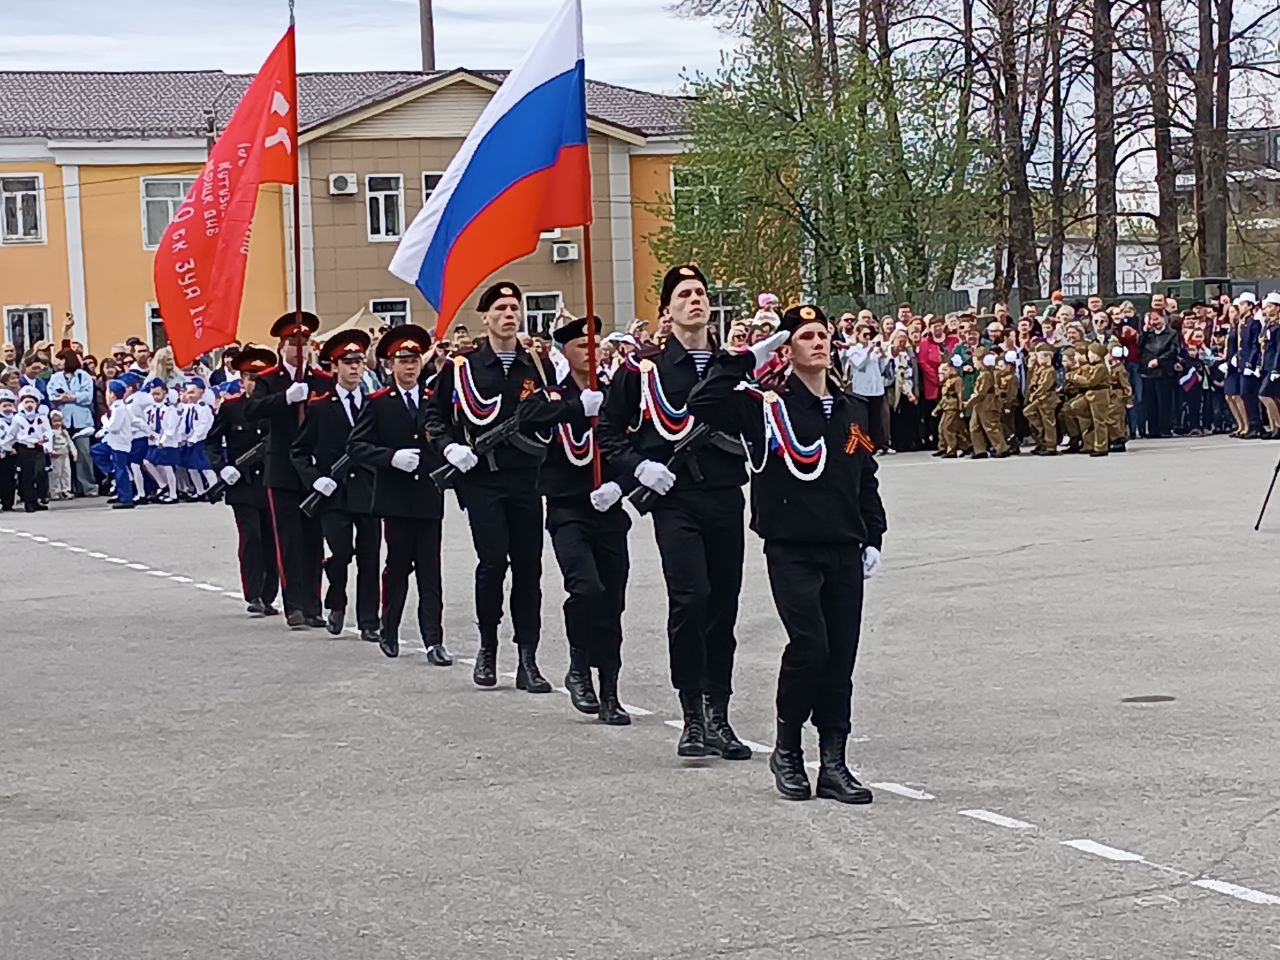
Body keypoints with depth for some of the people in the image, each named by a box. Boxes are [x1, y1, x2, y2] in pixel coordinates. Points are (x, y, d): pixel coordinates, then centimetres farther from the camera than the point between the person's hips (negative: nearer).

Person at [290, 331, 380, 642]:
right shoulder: (319, 407, 3)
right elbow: (298, 451, 6)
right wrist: (314, 479, -8)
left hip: (369, 493, 2)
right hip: (334, 493, -2)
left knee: (369, 558, 2)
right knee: (341, 552, -12)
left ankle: (368, 622, 9)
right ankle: (336, 605, 15)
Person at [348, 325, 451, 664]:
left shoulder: (436, 400, 11)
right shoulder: (378, 403, 3)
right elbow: (356, 446, -3)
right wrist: (392, 457, -16)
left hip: (430, 497, 2)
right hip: (396, 499, -2)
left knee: (430, 571, -1)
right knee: (397, 567, 5)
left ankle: (434, 641, -2)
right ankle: (389, 632, 20)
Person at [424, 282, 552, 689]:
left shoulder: (535, 365, 9)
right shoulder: (462, 365, 2)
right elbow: (434, 413, 8)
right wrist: (449, 446, -8)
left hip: (527, 477, 3)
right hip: (482, 477, -3)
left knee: (528, 565, 2)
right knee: (493, 559, -12)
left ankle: (528, 660, 8)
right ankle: (487, 649, 8)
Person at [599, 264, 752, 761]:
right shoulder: (644, 367, 1)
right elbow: (610, 430, 7)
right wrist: (638, 465, -8)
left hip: (725, 498, 4)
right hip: (674, 499, -4)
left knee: (724, 604, 6)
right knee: (690, 596, -18)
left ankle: (718, 717, 16)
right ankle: (692, 716, -9)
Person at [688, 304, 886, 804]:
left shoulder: (852, 410, 14)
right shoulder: (767, 405, -2)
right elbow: (702, 405, -16)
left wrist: (873, 538, 14)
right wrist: (747, 361, -11)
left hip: (844, 553, 5)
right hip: (791, 551, -5)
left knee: (841, 656, 4)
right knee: (809, 645, -16)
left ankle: (833, 765, 11)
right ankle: (787, 749, 5)